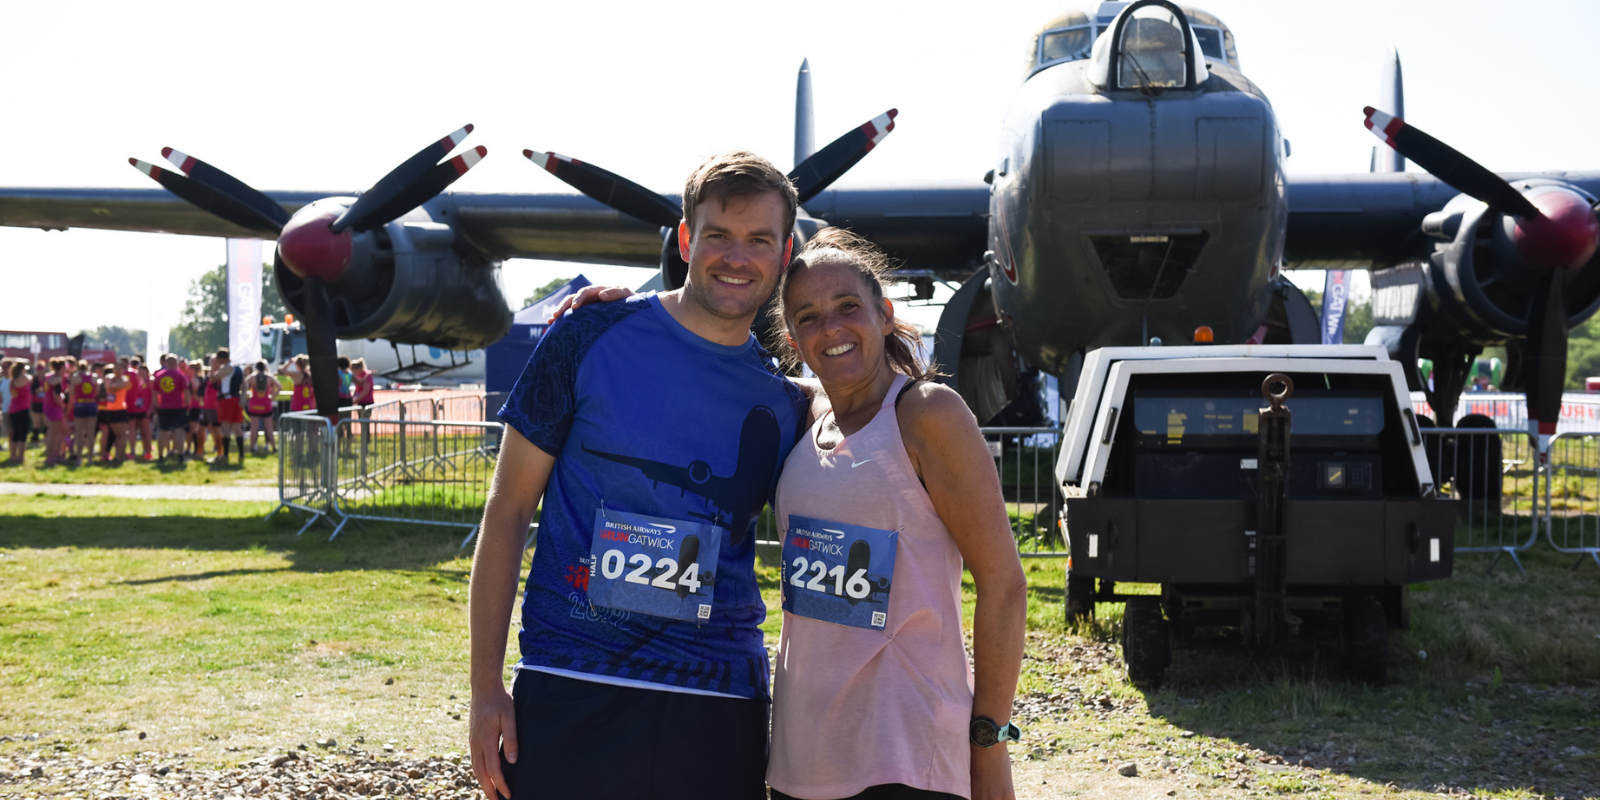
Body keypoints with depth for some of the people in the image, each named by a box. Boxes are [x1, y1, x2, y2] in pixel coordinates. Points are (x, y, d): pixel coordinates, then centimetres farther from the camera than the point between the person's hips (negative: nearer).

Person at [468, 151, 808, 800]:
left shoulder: (787, 399, 7)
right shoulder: (590, 338, -1)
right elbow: (508, 507, 1)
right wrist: (486, 687, -2)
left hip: (720, 709, 2)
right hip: (567, 692, -2)